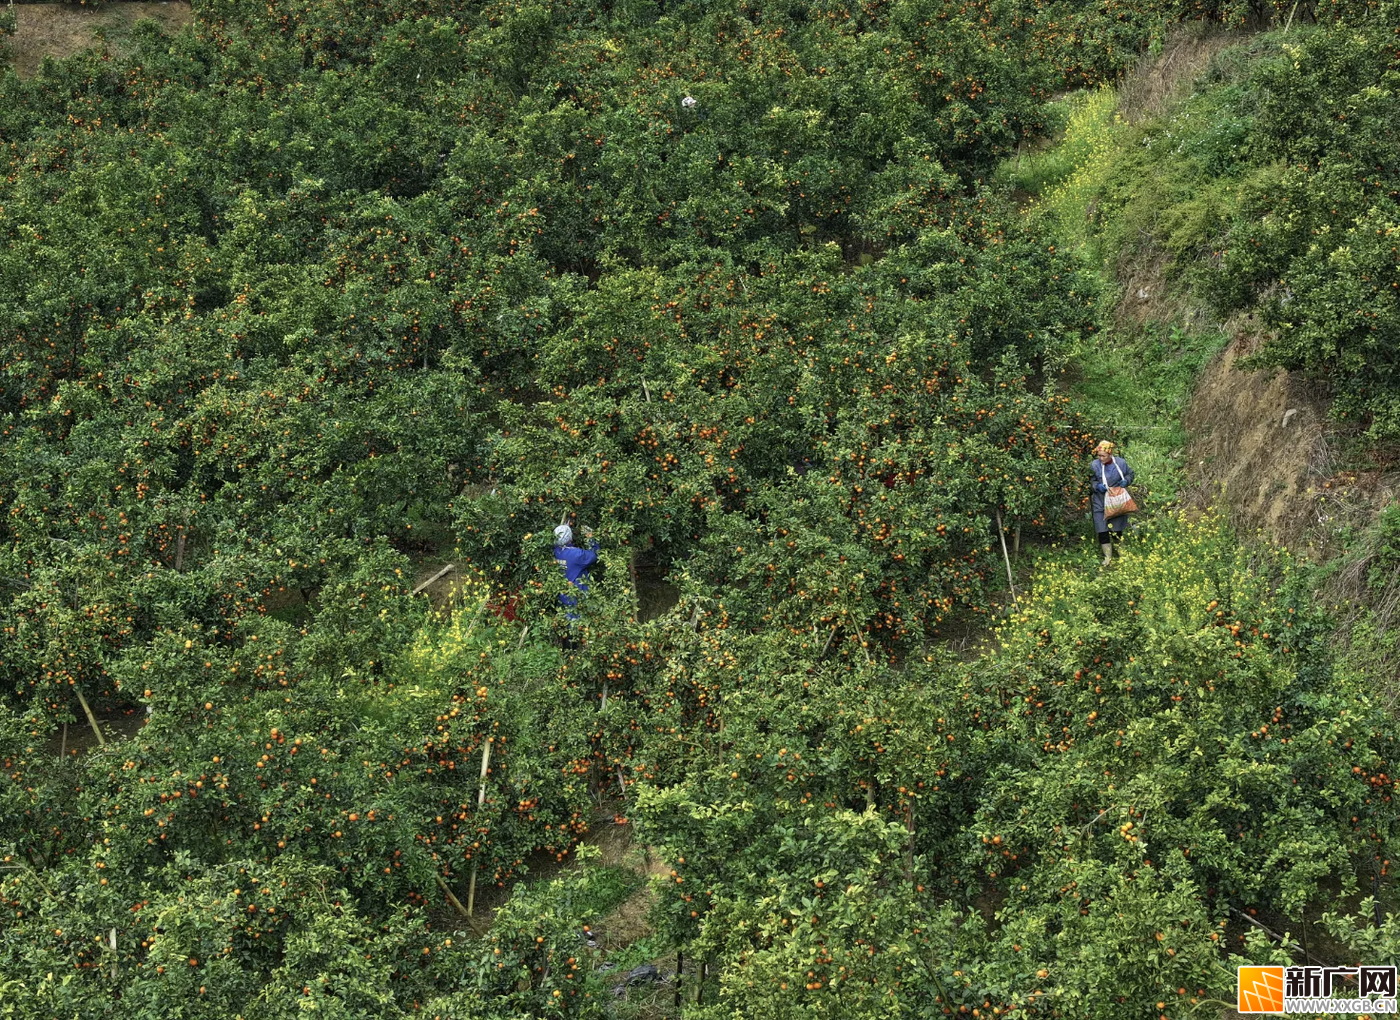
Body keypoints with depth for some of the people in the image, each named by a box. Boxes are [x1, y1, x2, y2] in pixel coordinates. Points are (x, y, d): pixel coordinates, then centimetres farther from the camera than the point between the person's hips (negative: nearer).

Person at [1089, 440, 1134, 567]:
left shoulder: (1121, 463, -9)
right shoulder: (1094, 466, -12)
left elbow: (1130, 474, 8)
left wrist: (1126, 481, -13)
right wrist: (1097, 486, -21)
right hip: (1101, 503, -1)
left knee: (1117, 530, 13)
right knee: (1102, 531, -4)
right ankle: (1108, 556, 9)